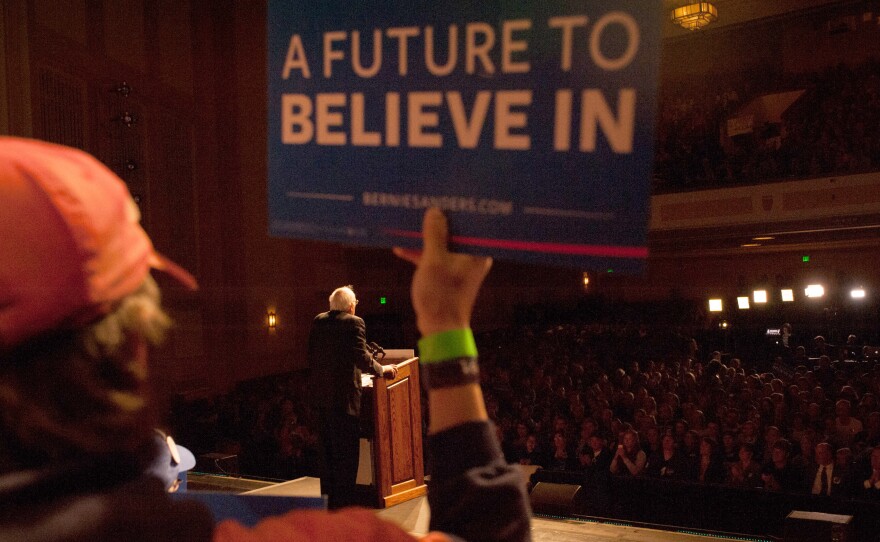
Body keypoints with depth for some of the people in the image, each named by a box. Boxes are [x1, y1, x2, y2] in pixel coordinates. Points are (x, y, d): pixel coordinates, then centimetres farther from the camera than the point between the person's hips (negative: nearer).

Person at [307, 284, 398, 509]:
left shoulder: (318, 321, 9)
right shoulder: (353, 322, -12)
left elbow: (312, 356, 14)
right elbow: (361, 356, -19)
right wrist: (381, 369, -5)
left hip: (321, 395, 7)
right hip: (344, 396, -7)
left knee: (327, 448, 16)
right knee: (346, 450, 1)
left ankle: (328, 497, 24)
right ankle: (344, 501, 5)